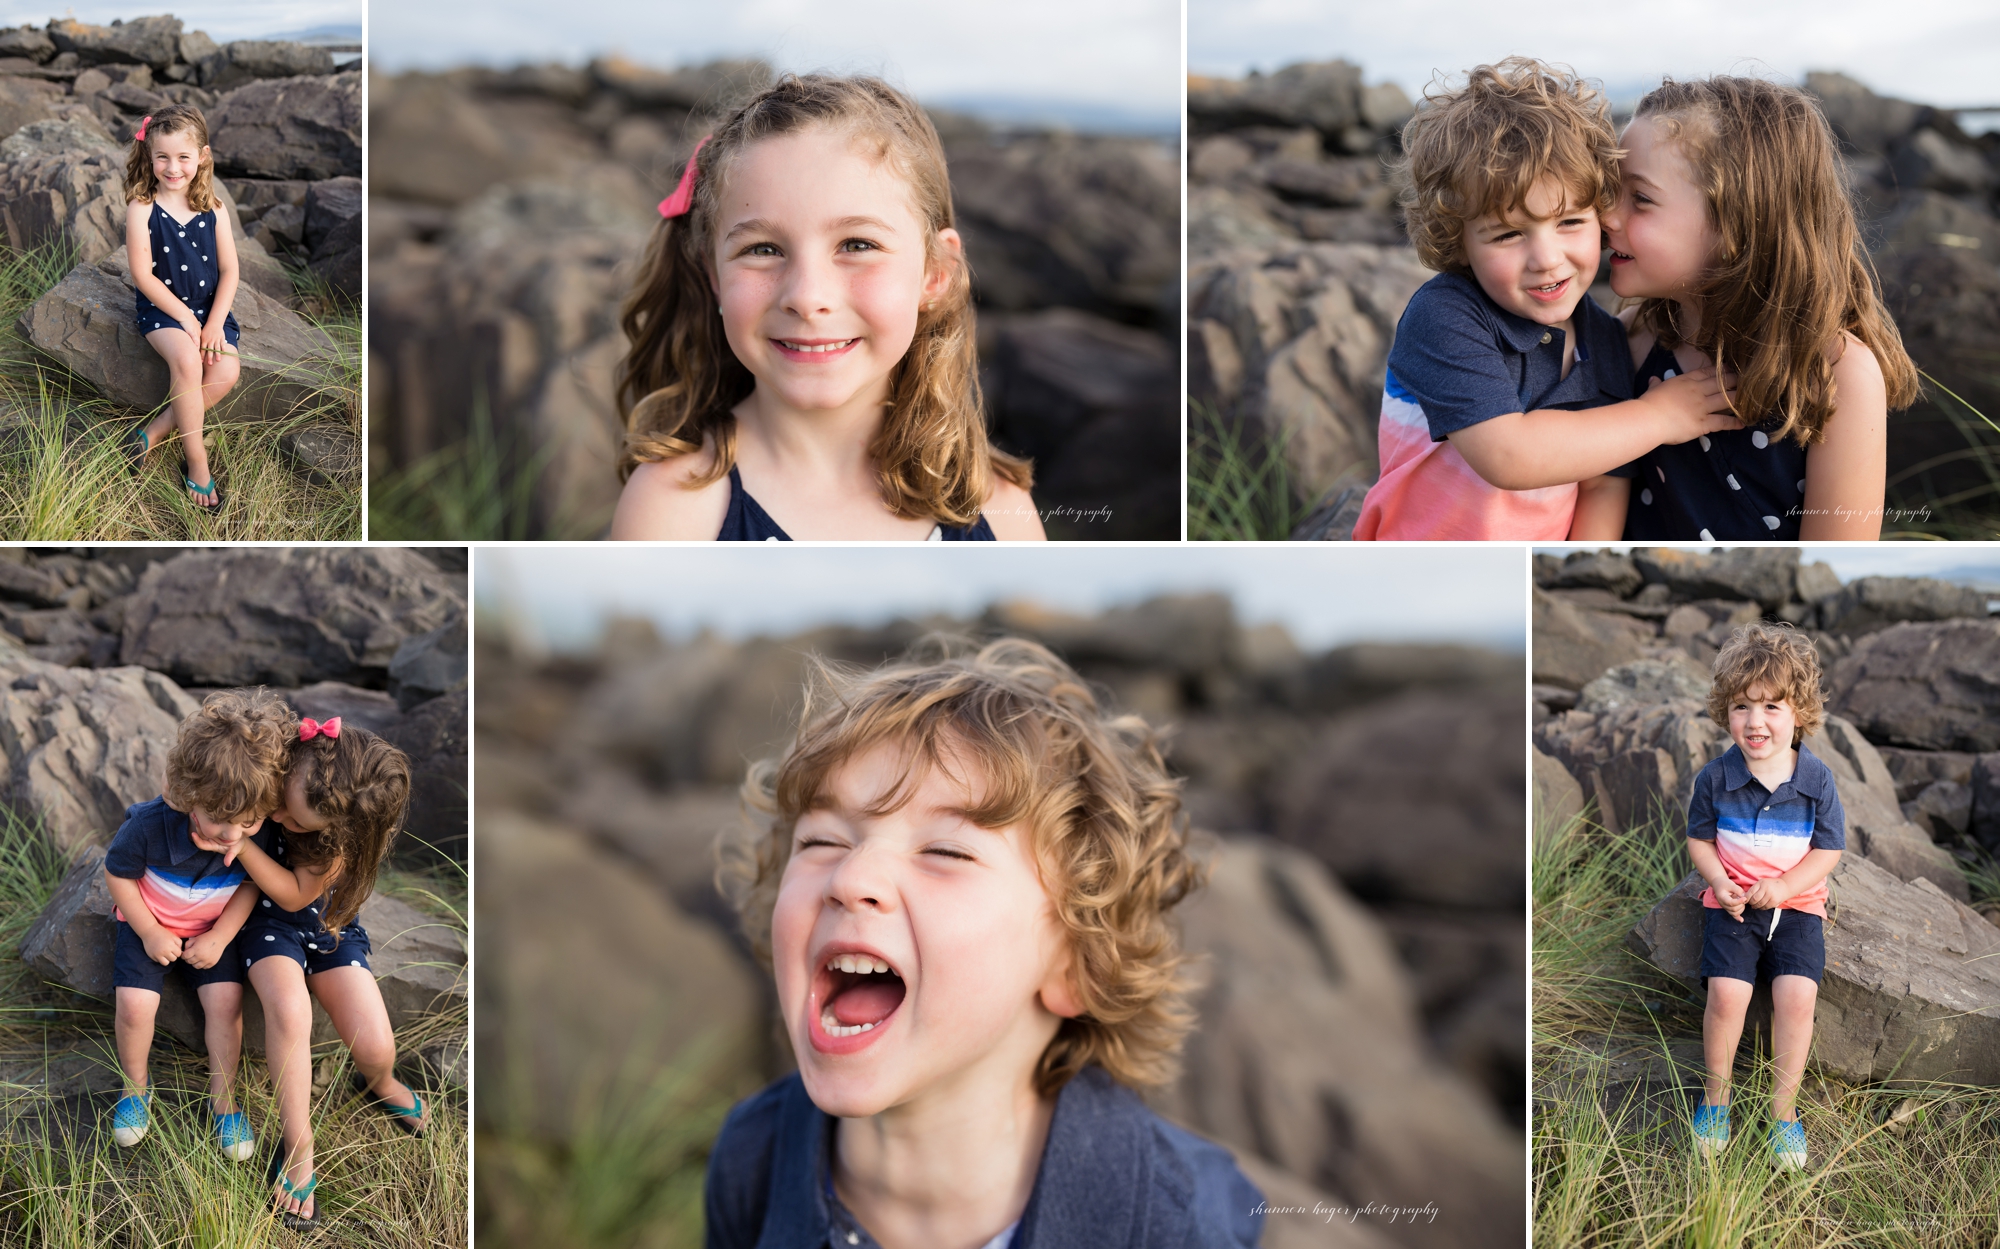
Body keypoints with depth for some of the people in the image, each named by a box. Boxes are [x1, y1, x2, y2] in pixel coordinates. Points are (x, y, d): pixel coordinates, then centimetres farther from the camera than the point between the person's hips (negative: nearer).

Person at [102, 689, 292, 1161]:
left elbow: (252, 883, -6)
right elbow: (117, 873, -15)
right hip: (149, 925, -2)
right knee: (134, 1005, -15)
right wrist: (150, 933, -13)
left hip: (212, 929, 2)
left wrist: (220, 937, -14)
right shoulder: (153, 824, -33)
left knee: (226, 999, -13)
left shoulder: (260, 832, -26)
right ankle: (135, 1085, 14)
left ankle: (223, 1098, 8)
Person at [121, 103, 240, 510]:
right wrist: (186, 319, -15)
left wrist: (214, 323, -11)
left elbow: (229, 271, 1)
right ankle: (195, 459, -19)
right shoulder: (142, 208, -10)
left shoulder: (212, 210, 0)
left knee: (226, 371, -22)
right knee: (187, 360, -31)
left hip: (210, 306, 4)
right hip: (161, 307, -3)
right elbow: (142, 274, -12)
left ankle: (155, 431, -10)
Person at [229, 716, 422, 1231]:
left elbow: (294, 895, -27)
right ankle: (298, 1145, -13)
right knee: (290, 1011, -32)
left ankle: (379, 1083, 26)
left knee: (375, 1046, -16)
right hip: (266, 919, 0)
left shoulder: (343, 839, -28)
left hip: (325, 921, 0)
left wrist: (241, 838, -40)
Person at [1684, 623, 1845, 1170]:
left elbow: (1829, 848, 0)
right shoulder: (1715, 777, -5)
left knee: (1797, 996, -20)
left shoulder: (1817, 780, -6)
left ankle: (1784, 1109, -1)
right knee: (1726, 993, -19)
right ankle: (1716, 1098, 4)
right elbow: (1699, 838, 7)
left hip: (1796, 903, 0)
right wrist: (1720, 881, -12)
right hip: (1732, 903, 0)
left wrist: (1784, 886, -15)